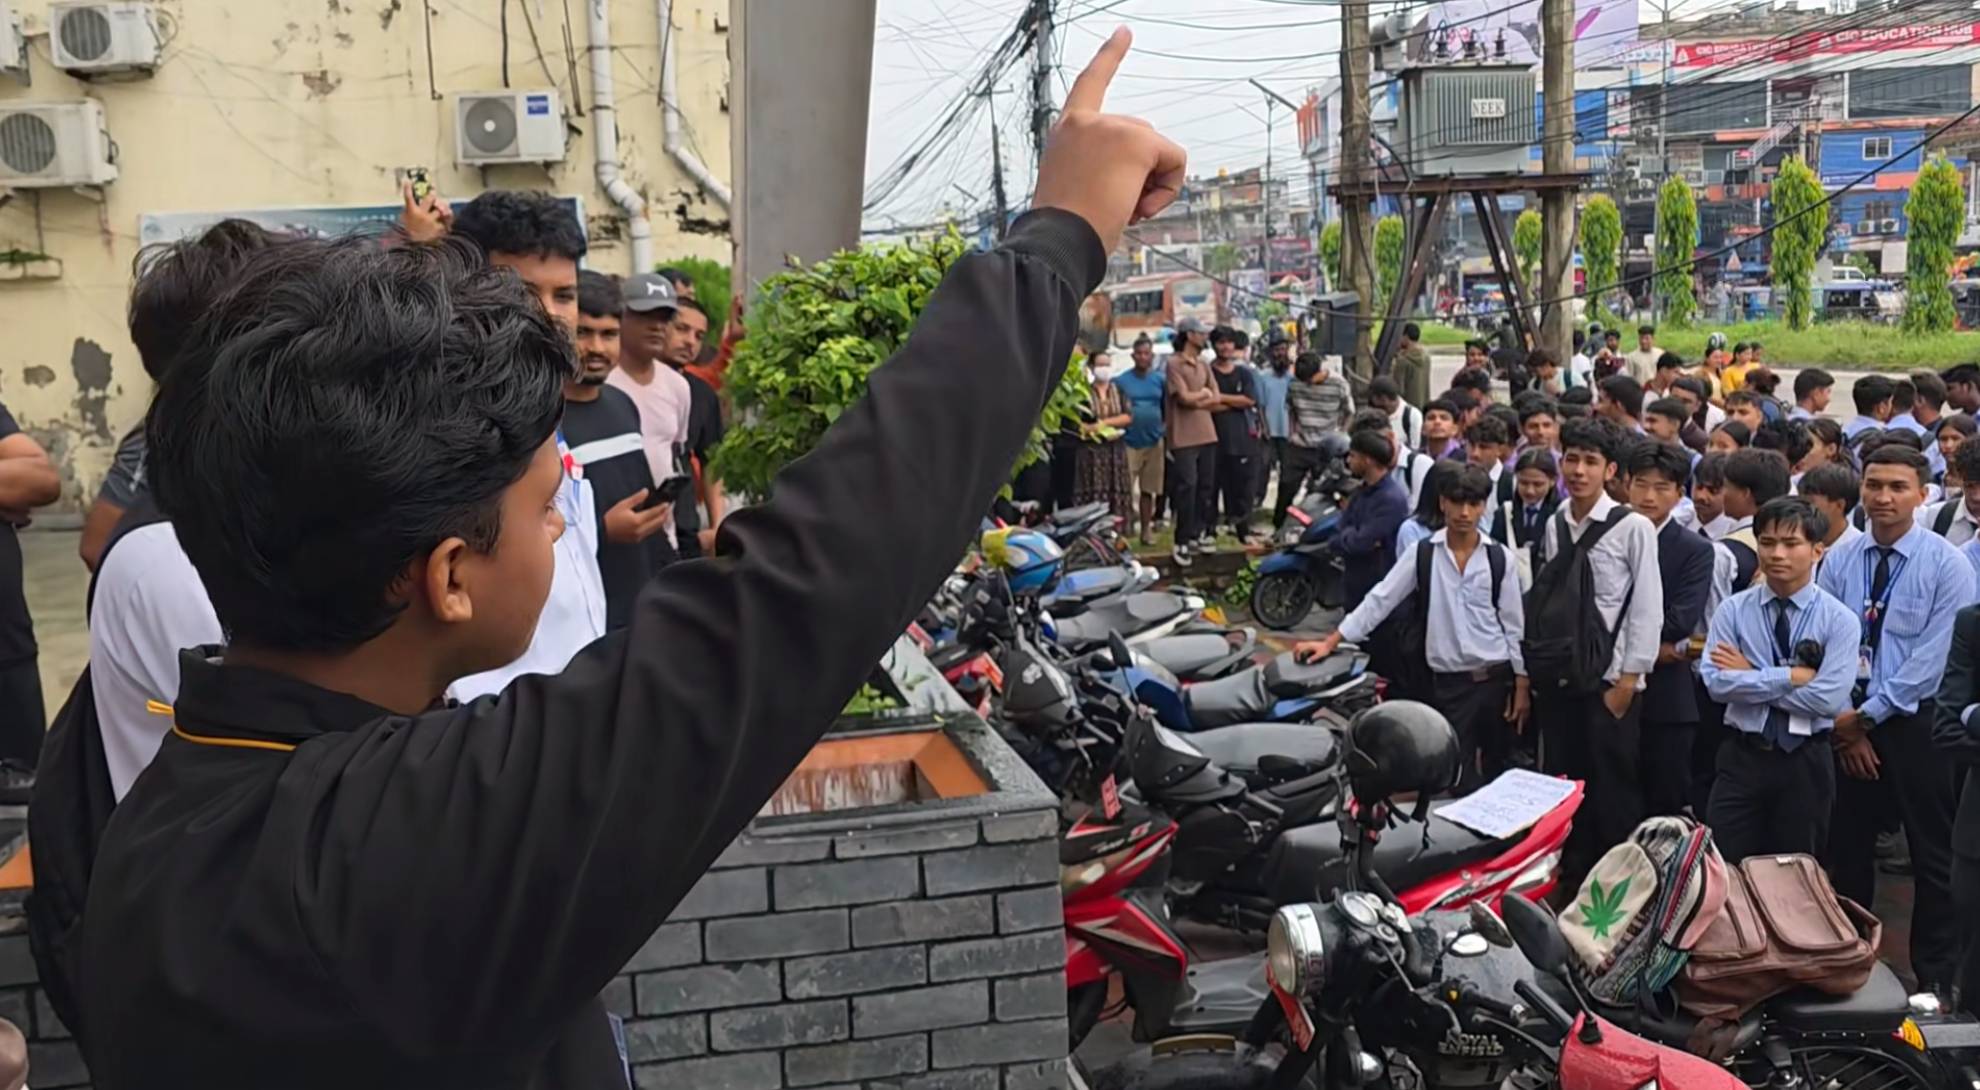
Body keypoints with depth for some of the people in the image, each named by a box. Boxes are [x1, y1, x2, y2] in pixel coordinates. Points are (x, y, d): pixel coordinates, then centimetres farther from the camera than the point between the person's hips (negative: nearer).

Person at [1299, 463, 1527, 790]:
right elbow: (1380, 600, -2)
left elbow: (1514, 624, 3)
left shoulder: (1499, 558, 0)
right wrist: (1330, 642, -7)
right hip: (1449, 681, -1)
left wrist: (1522, 685, 0)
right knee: (1460, 779, 1)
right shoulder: (1422, 553, -2)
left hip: (1496, 677, 1)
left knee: (1498, 771, 11)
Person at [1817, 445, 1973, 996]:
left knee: (1933, 854, 6)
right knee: (1846, 847, 12)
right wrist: (1844, 722, -5)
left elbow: (1935, 655, -14)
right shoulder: (1839, 561, 1)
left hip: (1917, 722, -3)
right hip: (1848, 723, 4)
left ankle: (1935, 977, 18)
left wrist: (1869, 713, -14)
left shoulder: (1947, 563, -10)